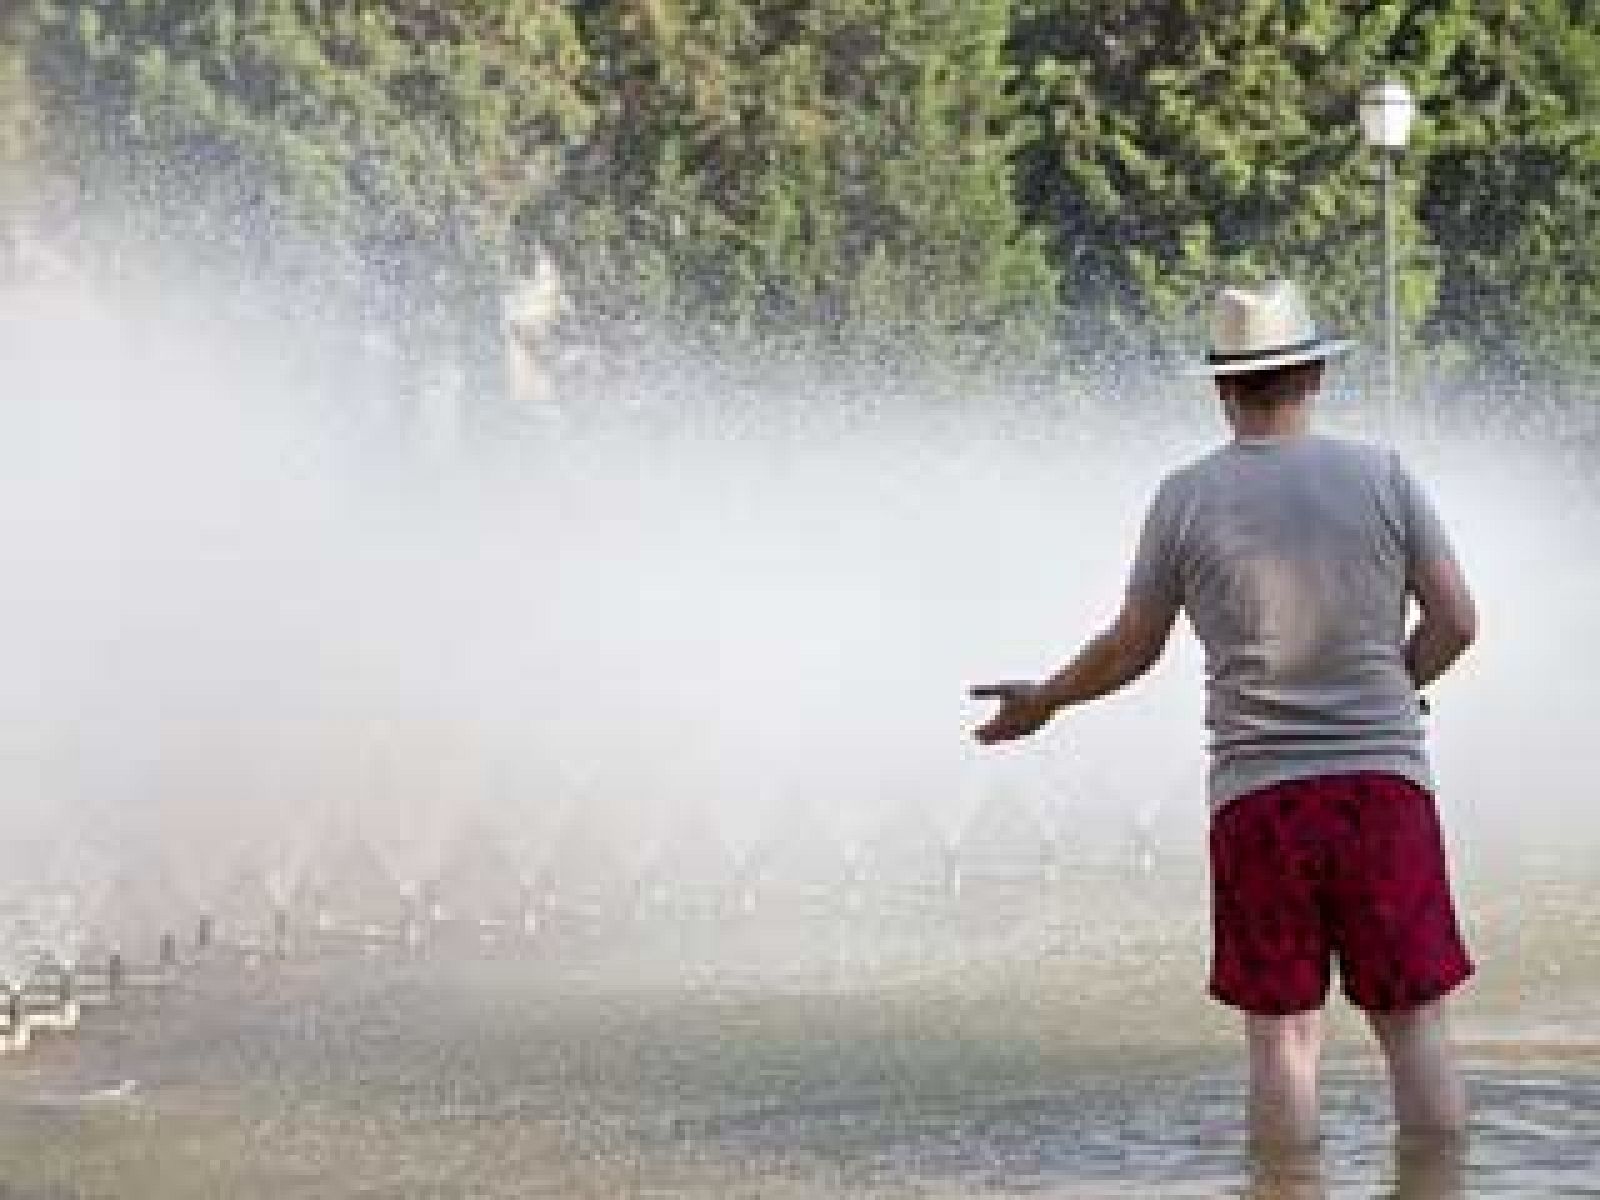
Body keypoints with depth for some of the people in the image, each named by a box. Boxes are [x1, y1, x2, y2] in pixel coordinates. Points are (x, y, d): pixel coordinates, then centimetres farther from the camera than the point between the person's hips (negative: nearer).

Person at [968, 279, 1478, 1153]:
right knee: (1415, 1024, 5)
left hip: (1257, 793, 0)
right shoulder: (1382, 475, 0)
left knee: (1282, 1034, 5)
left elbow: (1131, 650, 6)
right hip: (1384, 782, 0)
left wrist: (1041, 703, 23)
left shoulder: (1185, 498, 0)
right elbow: (1456, 622, 0)